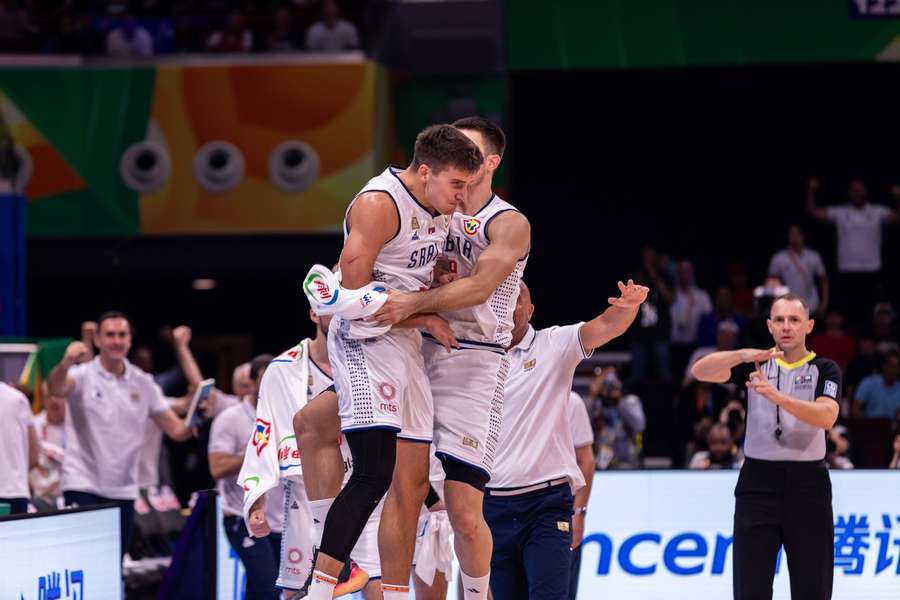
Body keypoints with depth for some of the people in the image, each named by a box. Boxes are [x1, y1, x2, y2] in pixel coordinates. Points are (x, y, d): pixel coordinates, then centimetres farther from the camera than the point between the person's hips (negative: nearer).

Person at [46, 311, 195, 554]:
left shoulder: (143, 383, 7)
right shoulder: (83, 376, -5)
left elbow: (176, 430, 5)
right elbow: (55, 388, -28)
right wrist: (66, 363, -50)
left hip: (123, 490, 4)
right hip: (83, 486, -4)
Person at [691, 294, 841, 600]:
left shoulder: (824, 369, 2)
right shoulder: (756, 364, 8)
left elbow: (827, 417, -18)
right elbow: (700, 371, -8)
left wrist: (775, 395, -32)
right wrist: (743, 354, -26)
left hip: (807, 485, -1)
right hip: (758, 482, 1)